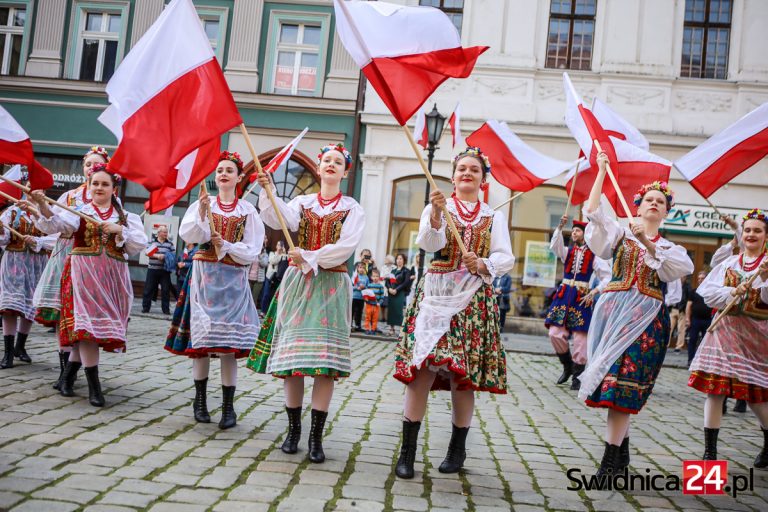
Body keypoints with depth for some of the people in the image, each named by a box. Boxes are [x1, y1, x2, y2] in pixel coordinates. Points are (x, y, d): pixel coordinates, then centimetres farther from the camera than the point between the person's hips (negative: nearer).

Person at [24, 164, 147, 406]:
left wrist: (119, 231, -12)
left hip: (111, 277, 2)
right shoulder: (78, 211, 5)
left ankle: (67, 376, 20)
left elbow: (140, 245, 1)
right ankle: (94, 386, -8)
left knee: (85, 328, 5)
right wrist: (42, 205, -32)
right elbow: (56, 224, -15)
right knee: (87, 323, -12)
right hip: (83, 274, -2)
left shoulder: (126, 217, 11)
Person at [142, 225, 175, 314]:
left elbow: (174, 254, 3)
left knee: (166, 290, 1)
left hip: (165, 270, 1)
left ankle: (166, 309, 8)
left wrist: (166, 256, -16)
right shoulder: (152, 242, 4)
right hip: (153, 269, -1)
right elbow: (147, 252, -6)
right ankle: (145, 307, 12)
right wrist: (157, 255, -20)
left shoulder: (170, 243, 7)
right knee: (148, 288, 3)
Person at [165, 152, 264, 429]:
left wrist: (226, 246, -12)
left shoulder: (247, 210, 5)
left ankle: (228, 407, 1)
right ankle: (200, 400, 15)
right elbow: (188, 234, -10)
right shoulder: (202, 203, 5)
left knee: (228, 343, -5)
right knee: (200, 338, 1)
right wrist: (202, 213, -23)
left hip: (233, 279, -1)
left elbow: (252, 250, 1)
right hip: (204, 274, 1)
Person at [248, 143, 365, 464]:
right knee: (292, 354, 1)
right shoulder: (302, 202, 12)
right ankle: (293, 429, 13)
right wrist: (268, 191, -22)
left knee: (326, 360, -7)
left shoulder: (352, 209, 6)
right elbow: (279, 219, -9)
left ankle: (316, 436, -1)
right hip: (298, 283, 2)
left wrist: (310, 258, -18)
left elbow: (346, 246, -9)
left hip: (331, 286, -2)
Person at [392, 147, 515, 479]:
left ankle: (457, 448, 17)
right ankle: (407, 450, -4)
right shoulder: (436, 208, 10)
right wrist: (436, 215, -28)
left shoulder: (493, 218, 13)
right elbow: (429, 243, -9)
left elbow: (505, 258, 1)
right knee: (423, 366, -10)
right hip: (436, 294, -1)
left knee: (463, 373, 1)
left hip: (473, 299, 1)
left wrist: (483, 265, -19)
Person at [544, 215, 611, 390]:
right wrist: (560, 226, -22)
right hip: (564, 295, 3)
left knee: (580, 337, -4)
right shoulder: (567, 251, 11)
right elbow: (555, 246, -11)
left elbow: (607, 277, 0)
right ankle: (567, 366, 19)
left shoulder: (593, 256, 3)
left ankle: (577, 376, 8)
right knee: (555, 333, -4)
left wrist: (593, 292, -11)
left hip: (582, 297, -3)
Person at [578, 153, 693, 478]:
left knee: (623, 380, -10)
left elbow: (683, 268, -7)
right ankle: (622, 452, 15)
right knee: (616, 381, 0)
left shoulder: (670, 248, 15)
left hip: (646, 317, 0)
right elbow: (593, 211, -1)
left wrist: (648, 244, -17)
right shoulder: (620, 234, 13)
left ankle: (610, 458, -7)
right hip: (613, 310, 1)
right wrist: (601, 170, 1)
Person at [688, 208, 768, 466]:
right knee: (714, 388, -4)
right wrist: (731, 292, -14)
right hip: (725, 330, 2)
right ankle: (710, 451, 3)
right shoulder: (729, 263, 10)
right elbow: (707, 293, 1)